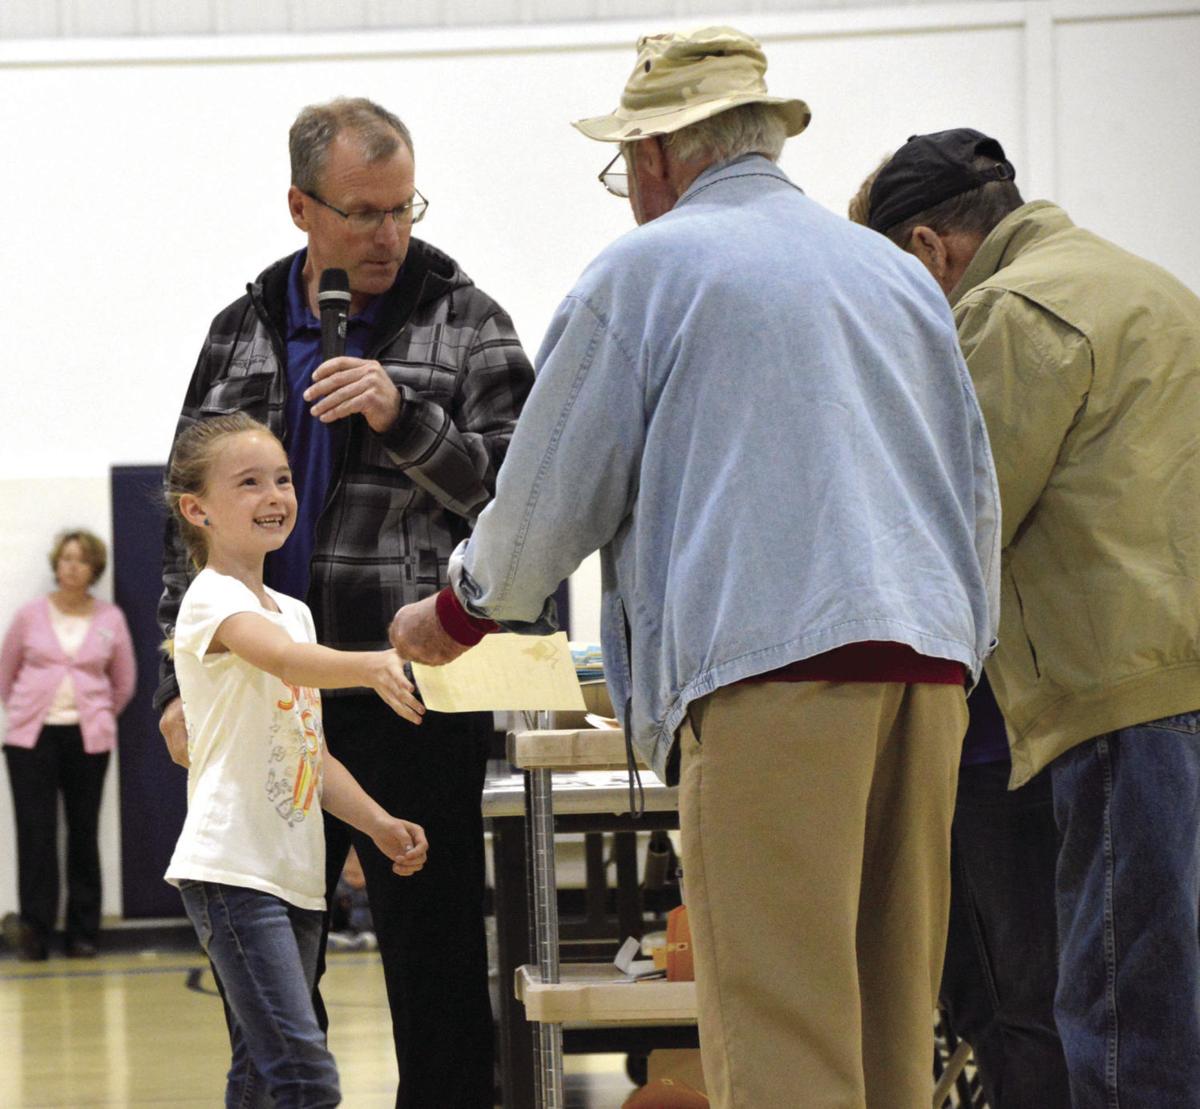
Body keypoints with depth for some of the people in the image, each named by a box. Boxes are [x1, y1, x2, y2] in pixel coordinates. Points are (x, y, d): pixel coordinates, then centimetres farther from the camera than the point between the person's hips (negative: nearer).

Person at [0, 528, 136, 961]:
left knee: (85, 834, 4)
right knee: (36, 832, -8)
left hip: (87, 740, 1)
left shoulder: (110, 619, 3)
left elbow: (124, 682, 13)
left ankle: (83, 933, 10)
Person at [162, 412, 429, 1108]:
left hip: (296, 876, 9)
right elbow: (286, 659, -30)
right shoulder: (213, 599, -8)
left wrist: (378, 824, 10)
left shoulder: (294, 612, 20)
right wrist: (372, 666, -48)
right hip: (233, 869, -9)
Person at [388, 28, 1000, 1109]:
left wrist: (453, 618, 24)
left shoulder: (647, 269, 5)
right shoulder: (899, 274, 24)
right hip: (928, 660, 7)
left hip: (770, 663, -7)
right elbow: (979, 495, 27)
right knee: (893, 1010, 9)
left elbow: (550, 493, 7)